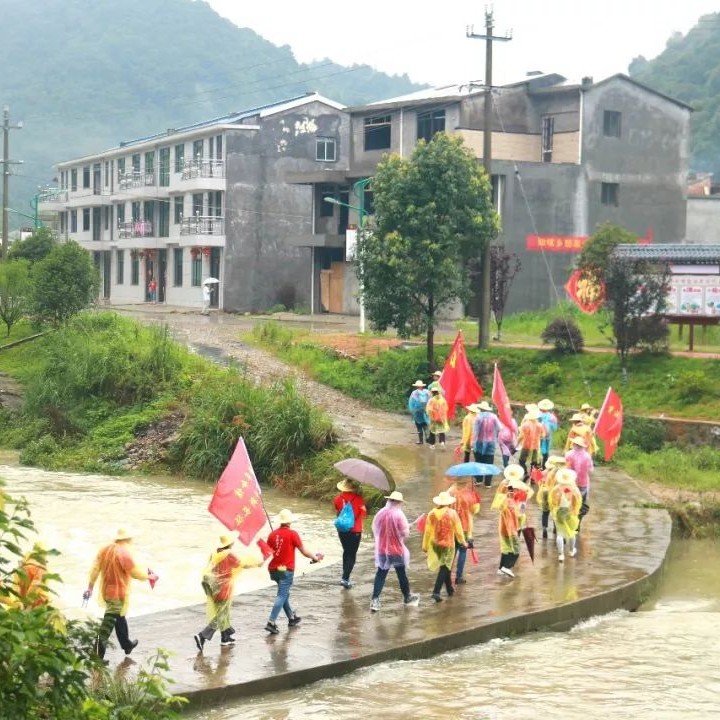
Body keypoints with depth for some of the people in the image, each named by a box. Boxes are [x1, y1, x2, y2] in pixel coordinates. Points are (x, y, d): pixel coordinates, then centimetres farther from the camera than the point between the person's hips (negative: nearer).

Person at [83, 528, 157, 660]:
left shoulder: (105, 549, 2)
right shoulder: (124, 553, -20)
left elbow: (95, 569, 3)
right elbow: (136, 573, -15)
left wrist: (90, 587, 9)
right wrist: (149, 576, 2)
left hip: (106, 591, 8)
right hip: (118, 593, -8)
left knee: (119, 617, 25)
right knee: (108, 624, -5)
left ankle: (127, 645, 42)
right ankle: (98, 655, -6)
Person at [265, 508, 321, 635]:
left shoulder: (272, 534, 3)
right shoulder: (292, 534, -9)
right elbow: (304, 551, -3)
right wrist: (315, 557, 13)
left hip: (274, 569, 5)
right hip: (286, 570, -5)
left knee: (284, 593, 22)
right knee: (282, 595, -4)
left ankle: (291, 617, 33)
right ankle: (271, 622, -14)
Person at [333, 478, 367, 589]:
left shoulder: (338, 498, -4)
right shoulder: (358, 498, -13)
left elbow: (337, 512, 6)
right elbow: (363, 512, -10)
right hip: (355, 530, -4)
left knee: (346, 552, 21)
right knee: (352, 555, 1)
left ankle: (345, 576, 24)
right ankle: (345, 578, -10)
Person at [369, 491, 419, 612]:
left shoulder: (380, 513, -6)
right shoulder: (399, 514, -17)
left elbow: (374, 529, 5)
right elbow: (405, 533, -18)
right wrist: (407, 528, 4)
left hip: (382, 550, 3)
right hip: (397, 550, -3)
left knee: (380, 575, 6)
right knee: (402, 574, 14)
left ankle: (375, 600, -5)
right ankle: (407, 597, 31)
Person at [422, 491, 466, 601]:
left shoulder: (432, 513, -5)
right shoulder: (452, 513, -12)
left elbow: (427, 531, -1)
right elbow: (458, 530, -5)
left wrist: (425, 546, 9)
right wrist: (463, 542, 10)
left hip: (435, 544, 4)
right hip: (448, 544, -4)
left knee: (444, 566, 21)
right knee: (444, 568, 0)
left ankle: (450, 589, 33)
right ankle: (436, 592, -12)